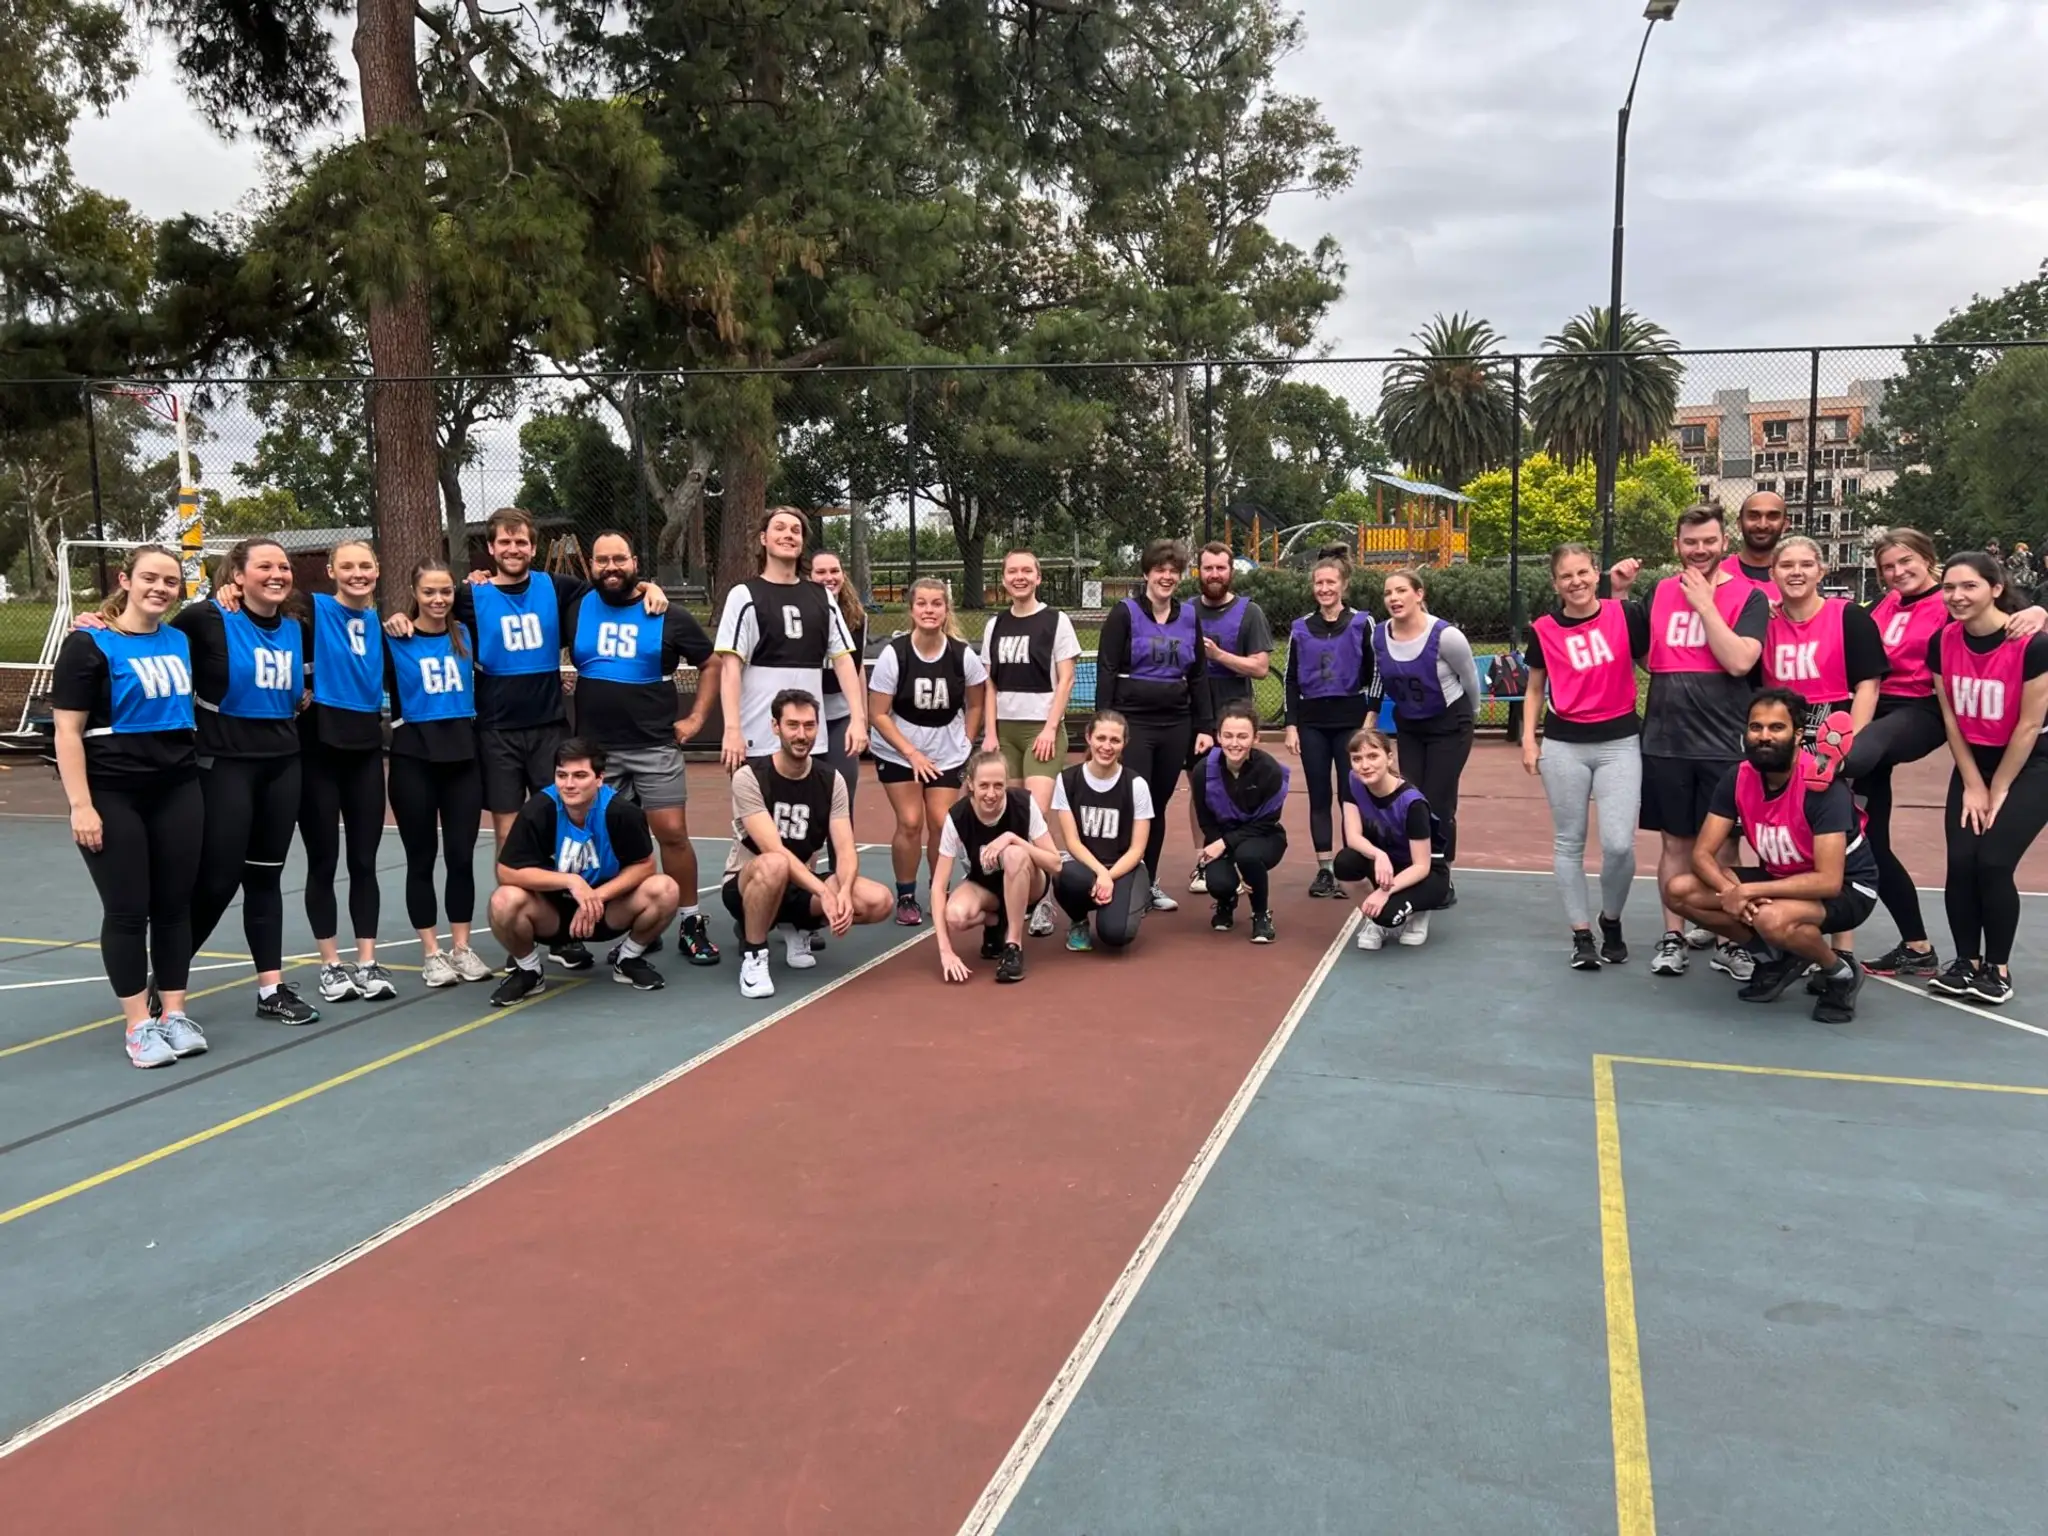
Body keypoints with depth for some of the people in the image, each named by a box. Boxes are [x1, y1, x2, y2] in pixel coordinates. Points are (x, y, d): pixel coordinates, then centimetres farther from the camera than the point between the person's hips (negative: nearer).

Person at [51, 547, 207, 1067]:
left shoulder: (180, 641, 8)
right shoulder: (89, 644, -7)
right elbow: (68, 732, -10)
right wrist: (80, 804, -16)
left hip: (178, 790, 5)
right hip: (113, 795, -5)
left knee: (174, 905, 7)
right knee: (127, 910, 2)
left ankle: (174, 1014, 17)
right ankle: (138, 1025, 11)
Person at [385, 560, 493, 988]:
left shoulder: (465, 634, 8)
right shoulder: (395, 639, -4)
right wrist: (389, 627, -11)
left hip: (463, 755, 3)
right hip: (413, 759, -3)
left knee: (462, 856, 6)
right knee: (422, 858, 5)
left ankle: (462, 948, 17)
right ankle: (431, 953, 13)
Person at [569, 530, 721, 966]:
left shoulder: (667, 616, 0)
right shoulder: (576, 610, 4)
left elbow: (710, 664, 7)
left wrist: (696, 717, 1)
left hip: (656, 747, -2)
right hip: (596, 748, 2)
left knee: (672, 833, -4)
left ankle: (691, 924, 8)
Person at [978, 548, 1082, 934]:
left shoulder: (1056, 621, 0)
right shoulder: (995, 625, 11)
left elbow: (1065, 679, -3)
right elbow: (989, 683, 10)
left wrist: (1050, 728, -11)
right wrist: (990, 732, 2)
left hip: (1042, 727, -4)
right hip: (1003, 728, 4)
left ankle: (1042, 901, -6)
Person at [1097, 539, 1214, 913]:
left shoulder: (1190, 616, 9)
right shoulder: (1125, 613, -3)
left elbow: (1199, 675, 12)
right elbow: (1106, 671, -6)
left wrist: (1203, 726, 7)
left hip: (1176, 725, 4)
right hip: (1132, 722, -4)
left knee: (1158, 805, 10)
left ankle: (1150, 882, 20)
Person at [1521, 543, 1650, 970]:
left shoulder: (1626, 614, -3)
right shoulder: (1543, 630, 1)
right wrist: (1528, 738, 3)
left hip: (1620, 742, -1)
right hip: (1564, 745, 1)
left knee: (1619, 844, -9)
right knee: (1568, 843, 5)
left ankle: (1611, 921, 18)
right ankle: (1582, 934, 17)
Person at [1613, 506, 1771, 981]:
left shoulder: (1749, 597, -2)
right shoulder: (1660, 592, 9)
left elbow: (1739, 660, -17)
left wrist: (1704, 602, -14)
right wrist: (1620, 593, 6)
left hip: (1723, 745, -3)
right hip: (1665, 742, 3)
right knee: (1675, 842, 9)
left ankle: (1728, 940, 16)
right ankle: (1673, 936, 17)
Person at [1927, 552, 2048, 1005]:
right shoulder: (1942, 643, -8)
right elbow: (1951, 717, -1)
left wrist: (1997, 791, -10)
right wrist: (1973, 785, -2)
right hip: (1973, 761, 4)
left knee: (1993, 861, -13)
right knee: (1961, 862, -6)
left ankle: (1998, 968, 4)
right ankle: (1966, 962, 10)